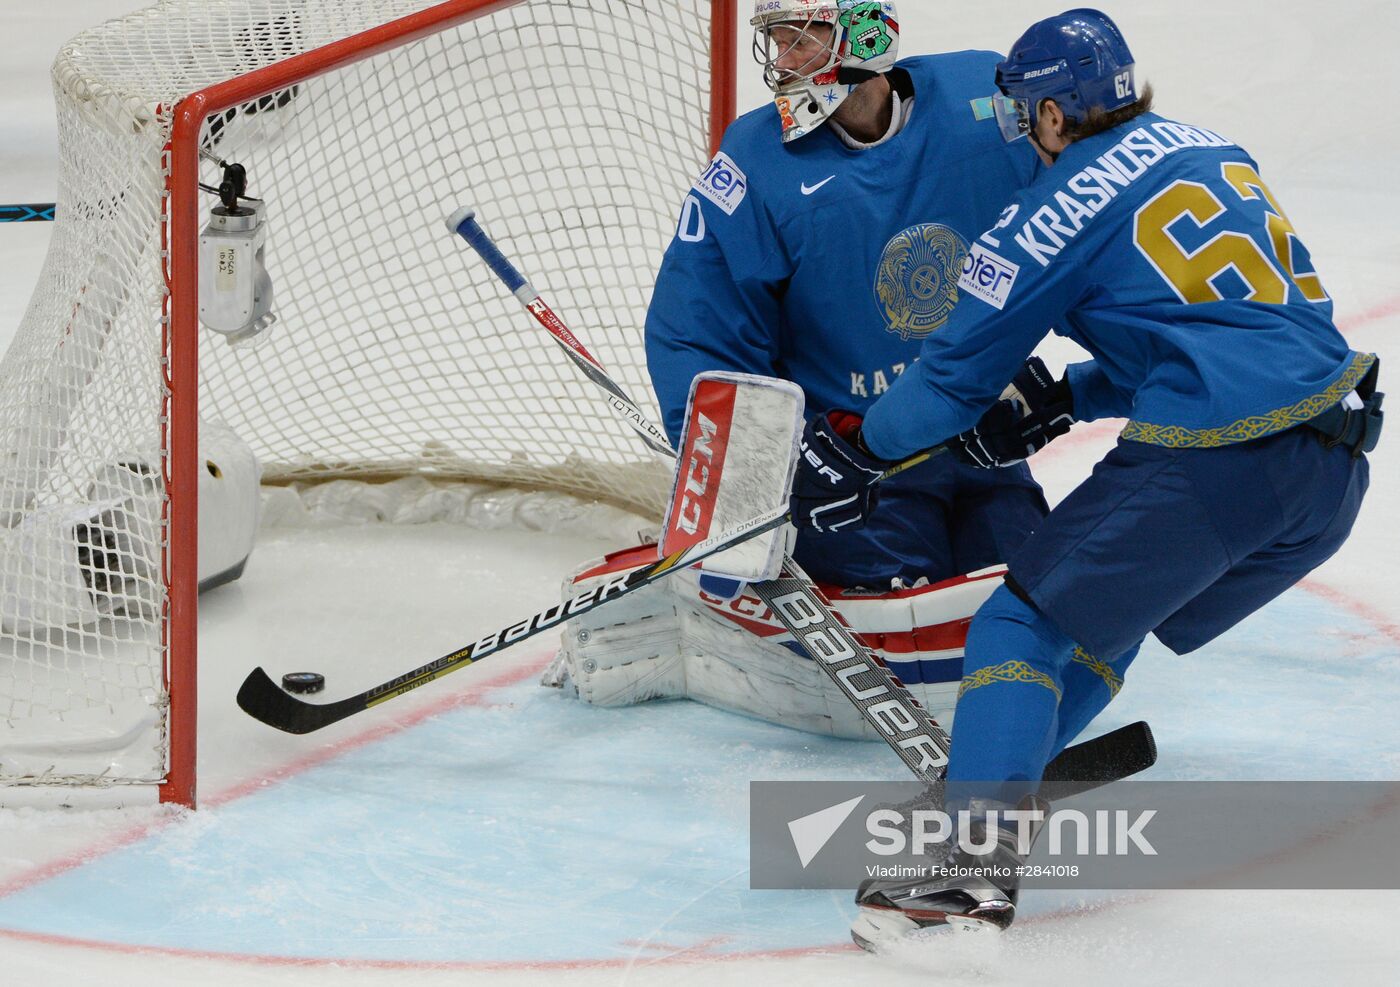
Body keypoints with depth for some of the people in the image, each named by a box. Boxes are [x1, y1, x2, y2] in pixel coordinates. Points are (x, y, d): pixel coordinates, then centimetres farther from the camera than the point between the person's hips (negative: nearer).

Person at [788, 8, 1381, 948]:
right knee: (1104, 604, 25)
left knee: (1027, 620, 1)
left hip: (1212, 467, -8)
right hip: (1334, 472, 8)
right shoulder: (1216, 154, 20)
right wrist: (1065, 399, 28)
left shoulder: (1062, 208, -3)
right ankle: (1003, 791, 29)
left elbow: (963, 370, 5)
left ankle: (976, 865, -12)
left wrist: (856, 449, 20)